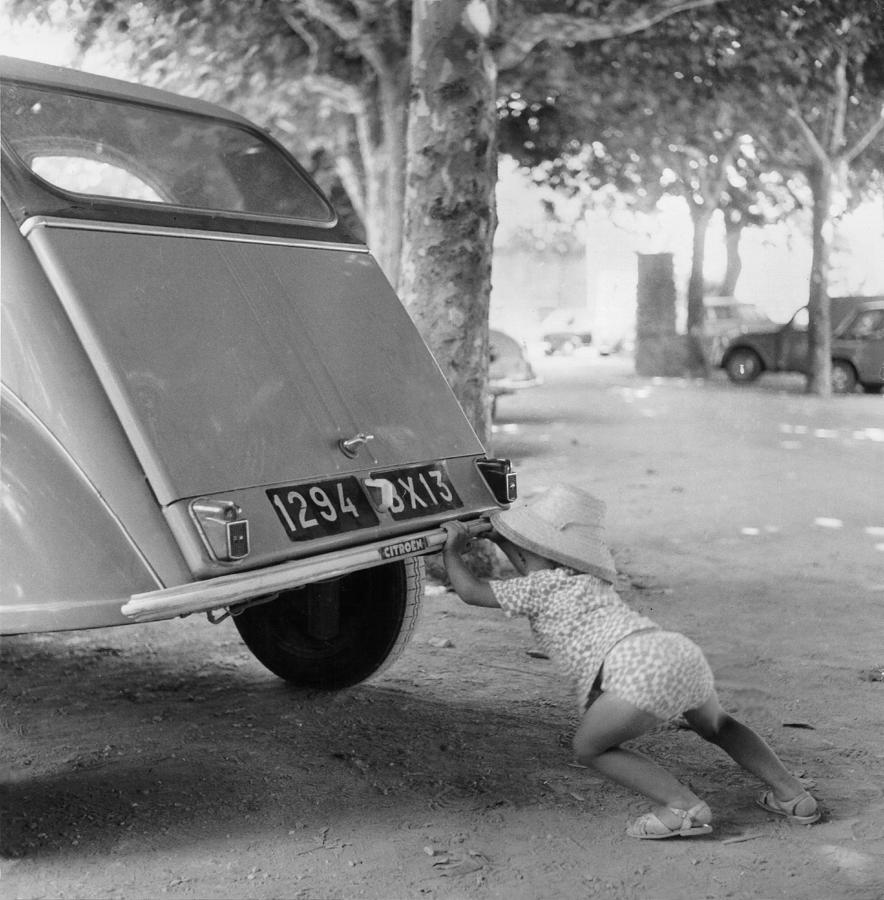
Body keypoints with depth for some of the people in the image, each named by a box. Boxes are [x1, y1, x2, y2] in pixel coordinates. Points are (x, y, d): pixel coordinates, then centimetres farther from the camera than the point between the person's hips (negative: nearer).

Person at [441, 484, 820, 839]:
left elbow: (471, 592, 15)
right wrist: (498, 537, 53)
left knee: (589, 746, 9)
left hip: (639, 668, -8)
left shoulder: (542, 587, 9)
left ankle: (683, 806, -6)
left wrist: (452, 550, 30)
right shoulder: (587, 579, 31)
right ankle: (791, 794, 27)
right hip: (682, 650, 9)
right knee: (715, 724, 35)